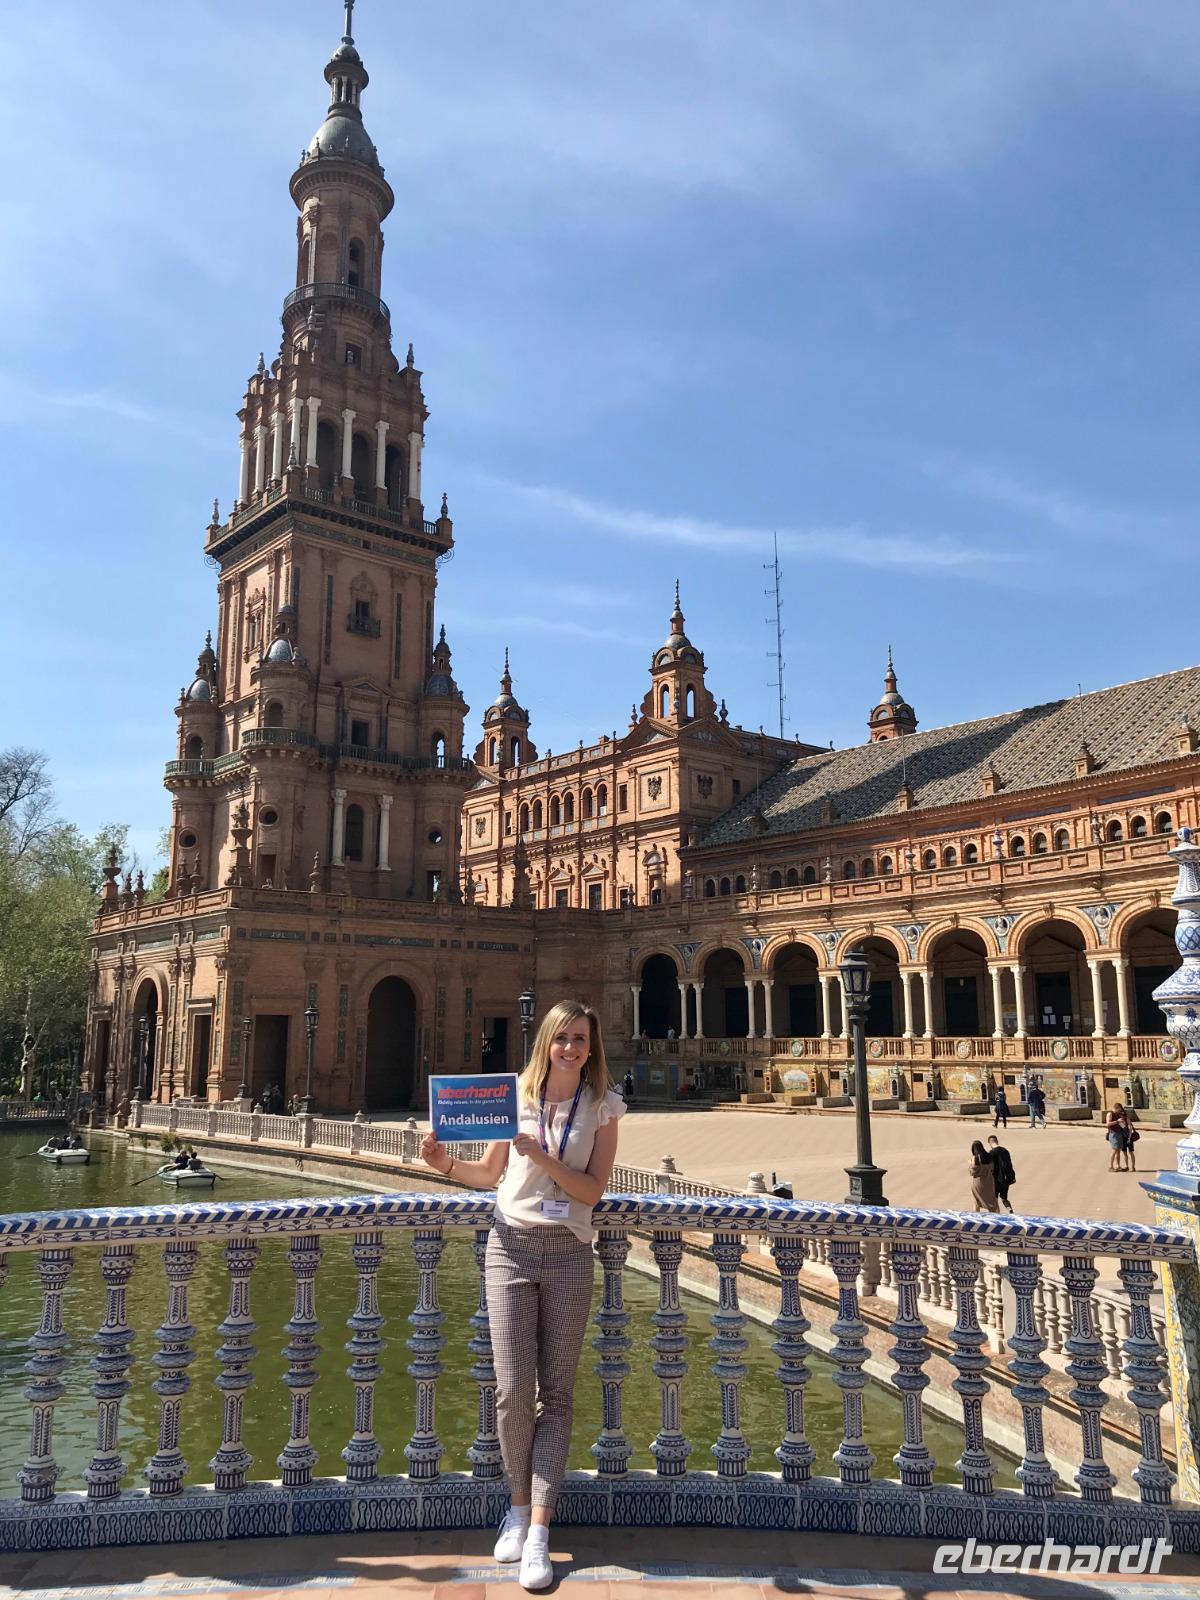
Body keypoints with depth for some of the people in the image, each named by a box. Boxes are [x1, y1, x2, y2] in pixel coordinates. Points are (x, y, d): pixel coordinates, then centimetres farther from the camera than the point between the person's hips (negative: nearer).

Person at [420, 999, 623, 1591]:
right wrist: (447, 1164, -7)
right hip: (512, 1246, 0)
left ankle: (538, 1530, 11)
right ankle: (519, 1504, 23)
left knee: (556, 1394, 3)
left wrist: (542, 1156, -18)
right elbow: (489, 1174, 11)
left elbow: (593, 1189, -5)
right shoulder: (515, 1094, 2)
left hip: (568, 1254, 0)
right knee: (513, 1390, -2)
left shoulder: (602, 1106, 1)